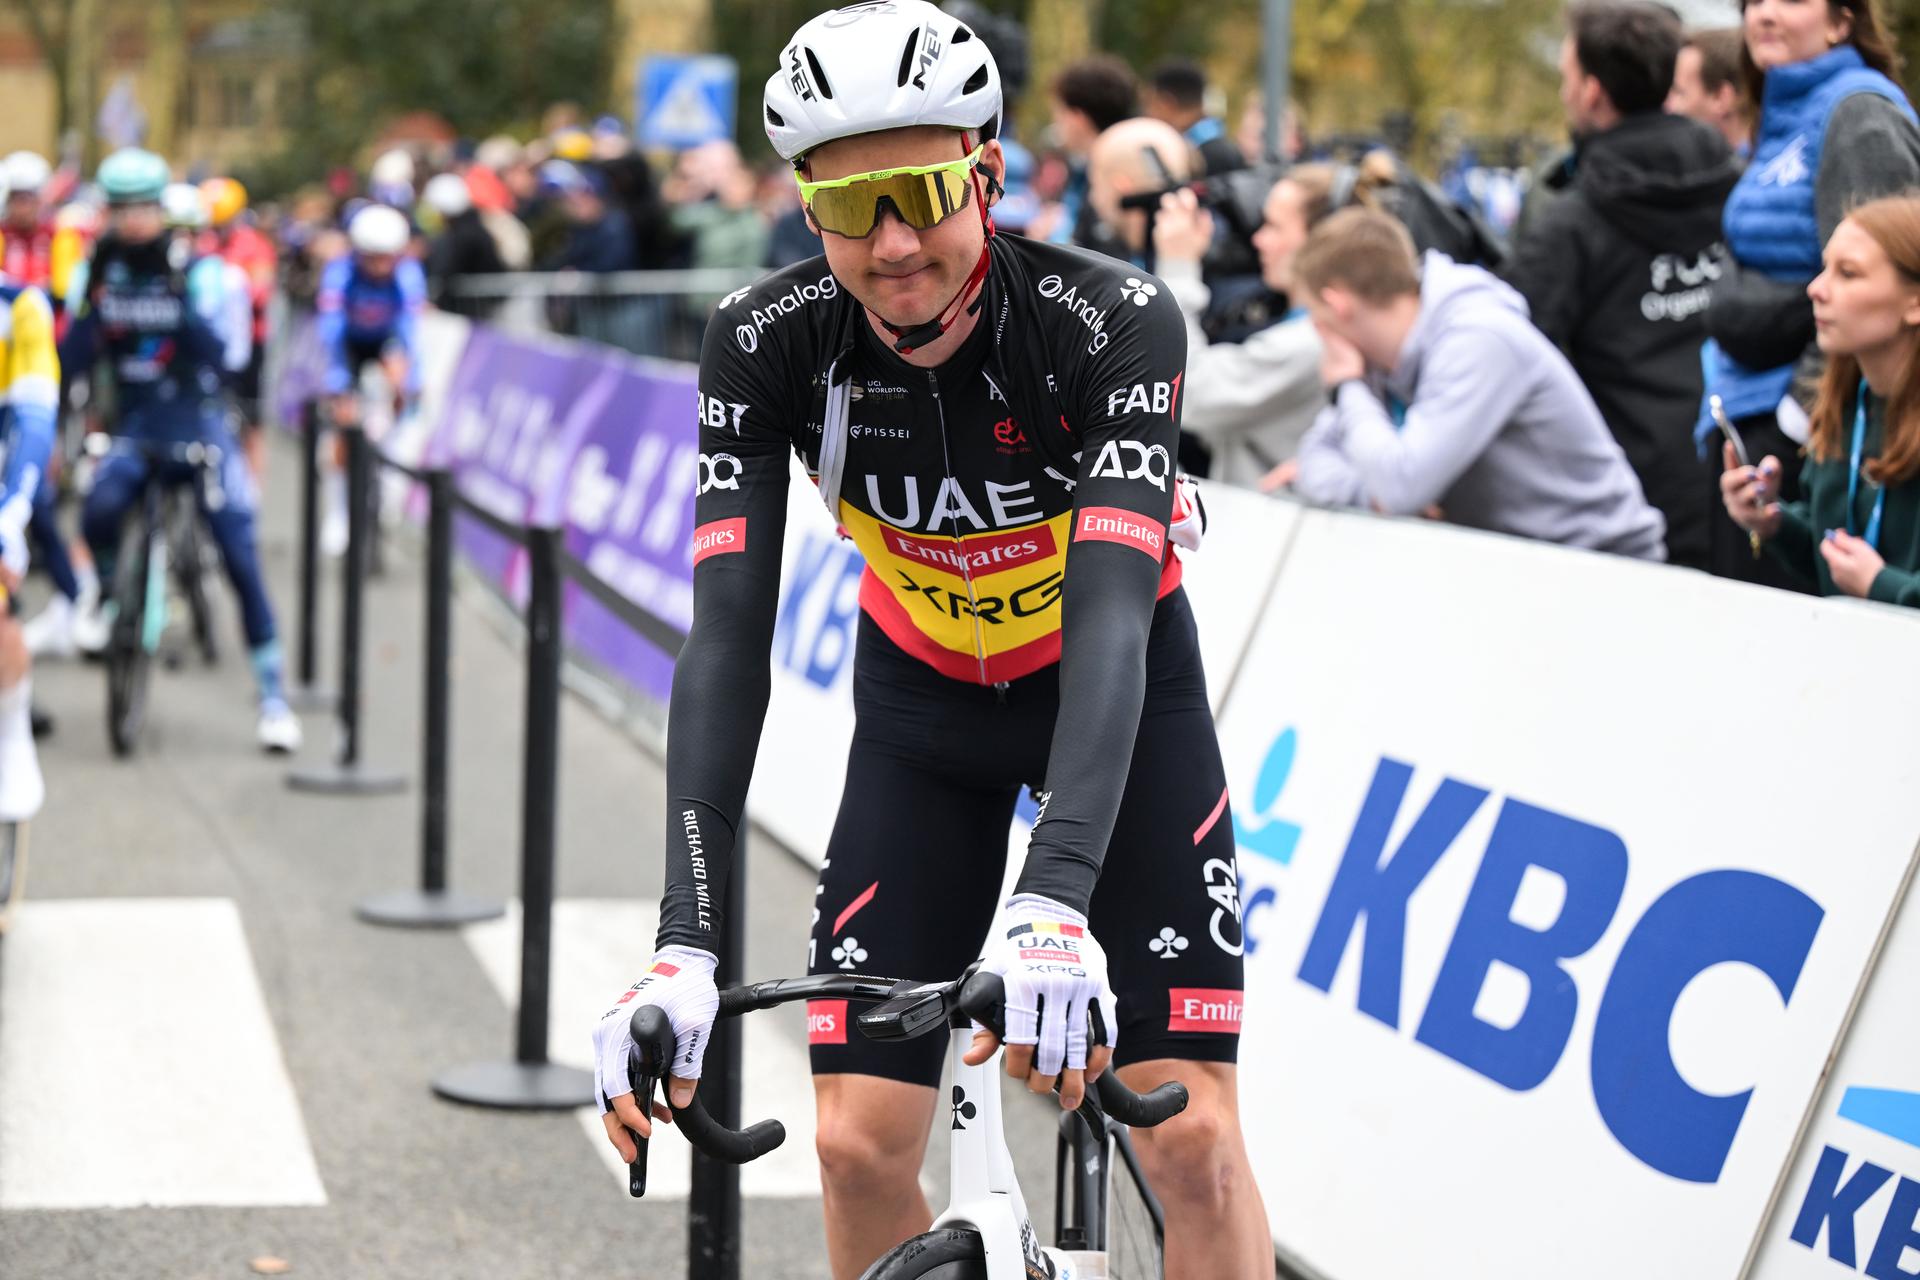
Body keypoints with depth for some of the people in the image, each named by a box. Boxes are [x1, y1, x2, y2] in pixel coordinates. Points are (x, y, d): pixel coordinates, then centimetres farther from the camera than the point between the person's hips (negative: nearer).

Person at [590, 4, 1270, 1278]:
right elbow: (728, 635, -29)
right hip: (923, 703, 2)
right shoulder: (768, 342, -23)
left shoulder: (1113, 318, -30)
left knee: (1190, 1132, -11)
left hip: (1118, 687, -2)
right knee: (859, 1144, -6)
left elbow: (1112, 613, -40)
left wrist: (1055, 900, -55)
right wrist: (686, 944, -40)